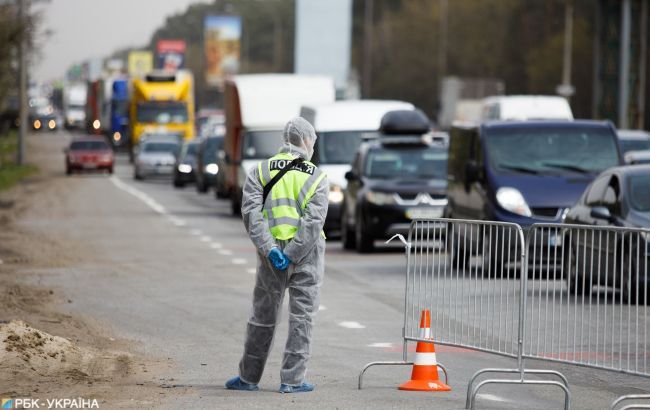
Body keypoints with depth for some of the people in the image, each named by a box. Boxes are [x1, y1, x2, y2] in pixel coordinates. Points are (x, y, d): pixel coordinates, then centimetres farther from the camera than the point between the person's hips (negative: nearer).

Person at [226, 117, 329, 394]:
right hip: (307, 256, -2)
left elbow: (251, 211, -8)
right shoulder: (317, 178, -1)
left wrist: (269, 249, -12)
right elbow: (313, 221, -13)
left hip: (271, 254, 2)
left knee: (263, 316, 12)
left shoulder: (261, 172, 5)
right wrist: (292, 255, -13)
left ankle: (249, 377, 19)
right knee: (302, 316, 4)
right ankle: (292, 380, 1)